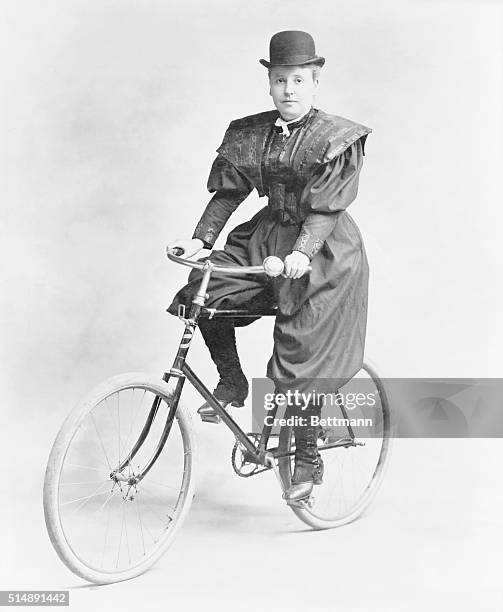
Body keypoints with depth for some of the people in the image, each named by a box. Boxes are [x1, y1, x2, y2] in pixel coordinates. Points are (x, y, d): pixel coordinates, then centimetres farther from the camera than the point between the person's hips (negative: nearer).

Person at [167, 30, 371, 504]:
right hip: (267, 235, 6)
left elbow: (326, 207, -19)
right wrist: (201, 238, -8)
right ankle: (232, 384, 6)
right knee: (206, 291, -18)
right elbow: (228, 192, 5)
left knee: (297, 361, -7)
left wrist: (302, 252, -34)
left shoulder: (337, 139, -10)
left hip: (320, 252, -5)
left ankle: (308, 460, 12)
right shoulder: (249, 134, 5)